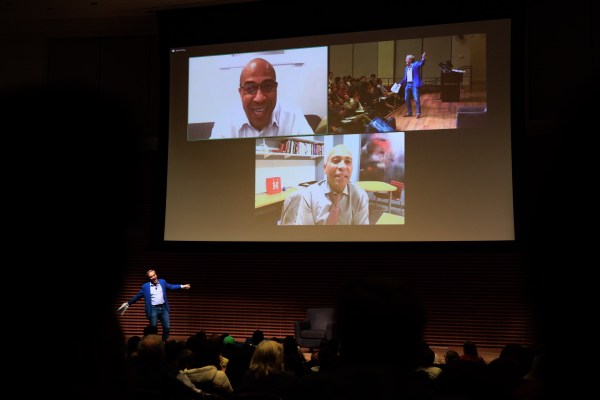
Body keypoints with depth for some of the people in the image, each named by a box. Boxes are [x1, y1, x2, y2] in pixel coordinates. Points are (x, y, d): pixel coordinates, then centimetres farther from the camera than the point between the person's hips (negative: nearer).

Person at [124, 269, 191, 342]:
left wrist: (182, 286, 21)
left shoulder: (162, 282, 6)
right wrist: (128, 303, 5)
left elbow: (170, 286, 22)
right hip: (153, 309, -3)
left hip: (164, 308, 3)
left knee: (167, 328, 3)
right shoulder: (145, 286, -4)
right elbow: (137, 296, 5)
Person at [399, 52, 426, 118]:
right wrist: (401, 83, 17)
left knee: (416, 99, -10)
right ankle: (409, 112, 21)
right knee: (406, 99, 11)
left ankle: (418, 113, -6)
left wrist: (423, 59, -43)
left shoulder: (416, 64, -3)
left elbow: (421, 64, -25)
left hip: (414, 84, -8)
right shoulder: (406, 68, 17)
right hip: (407, 84, 8)